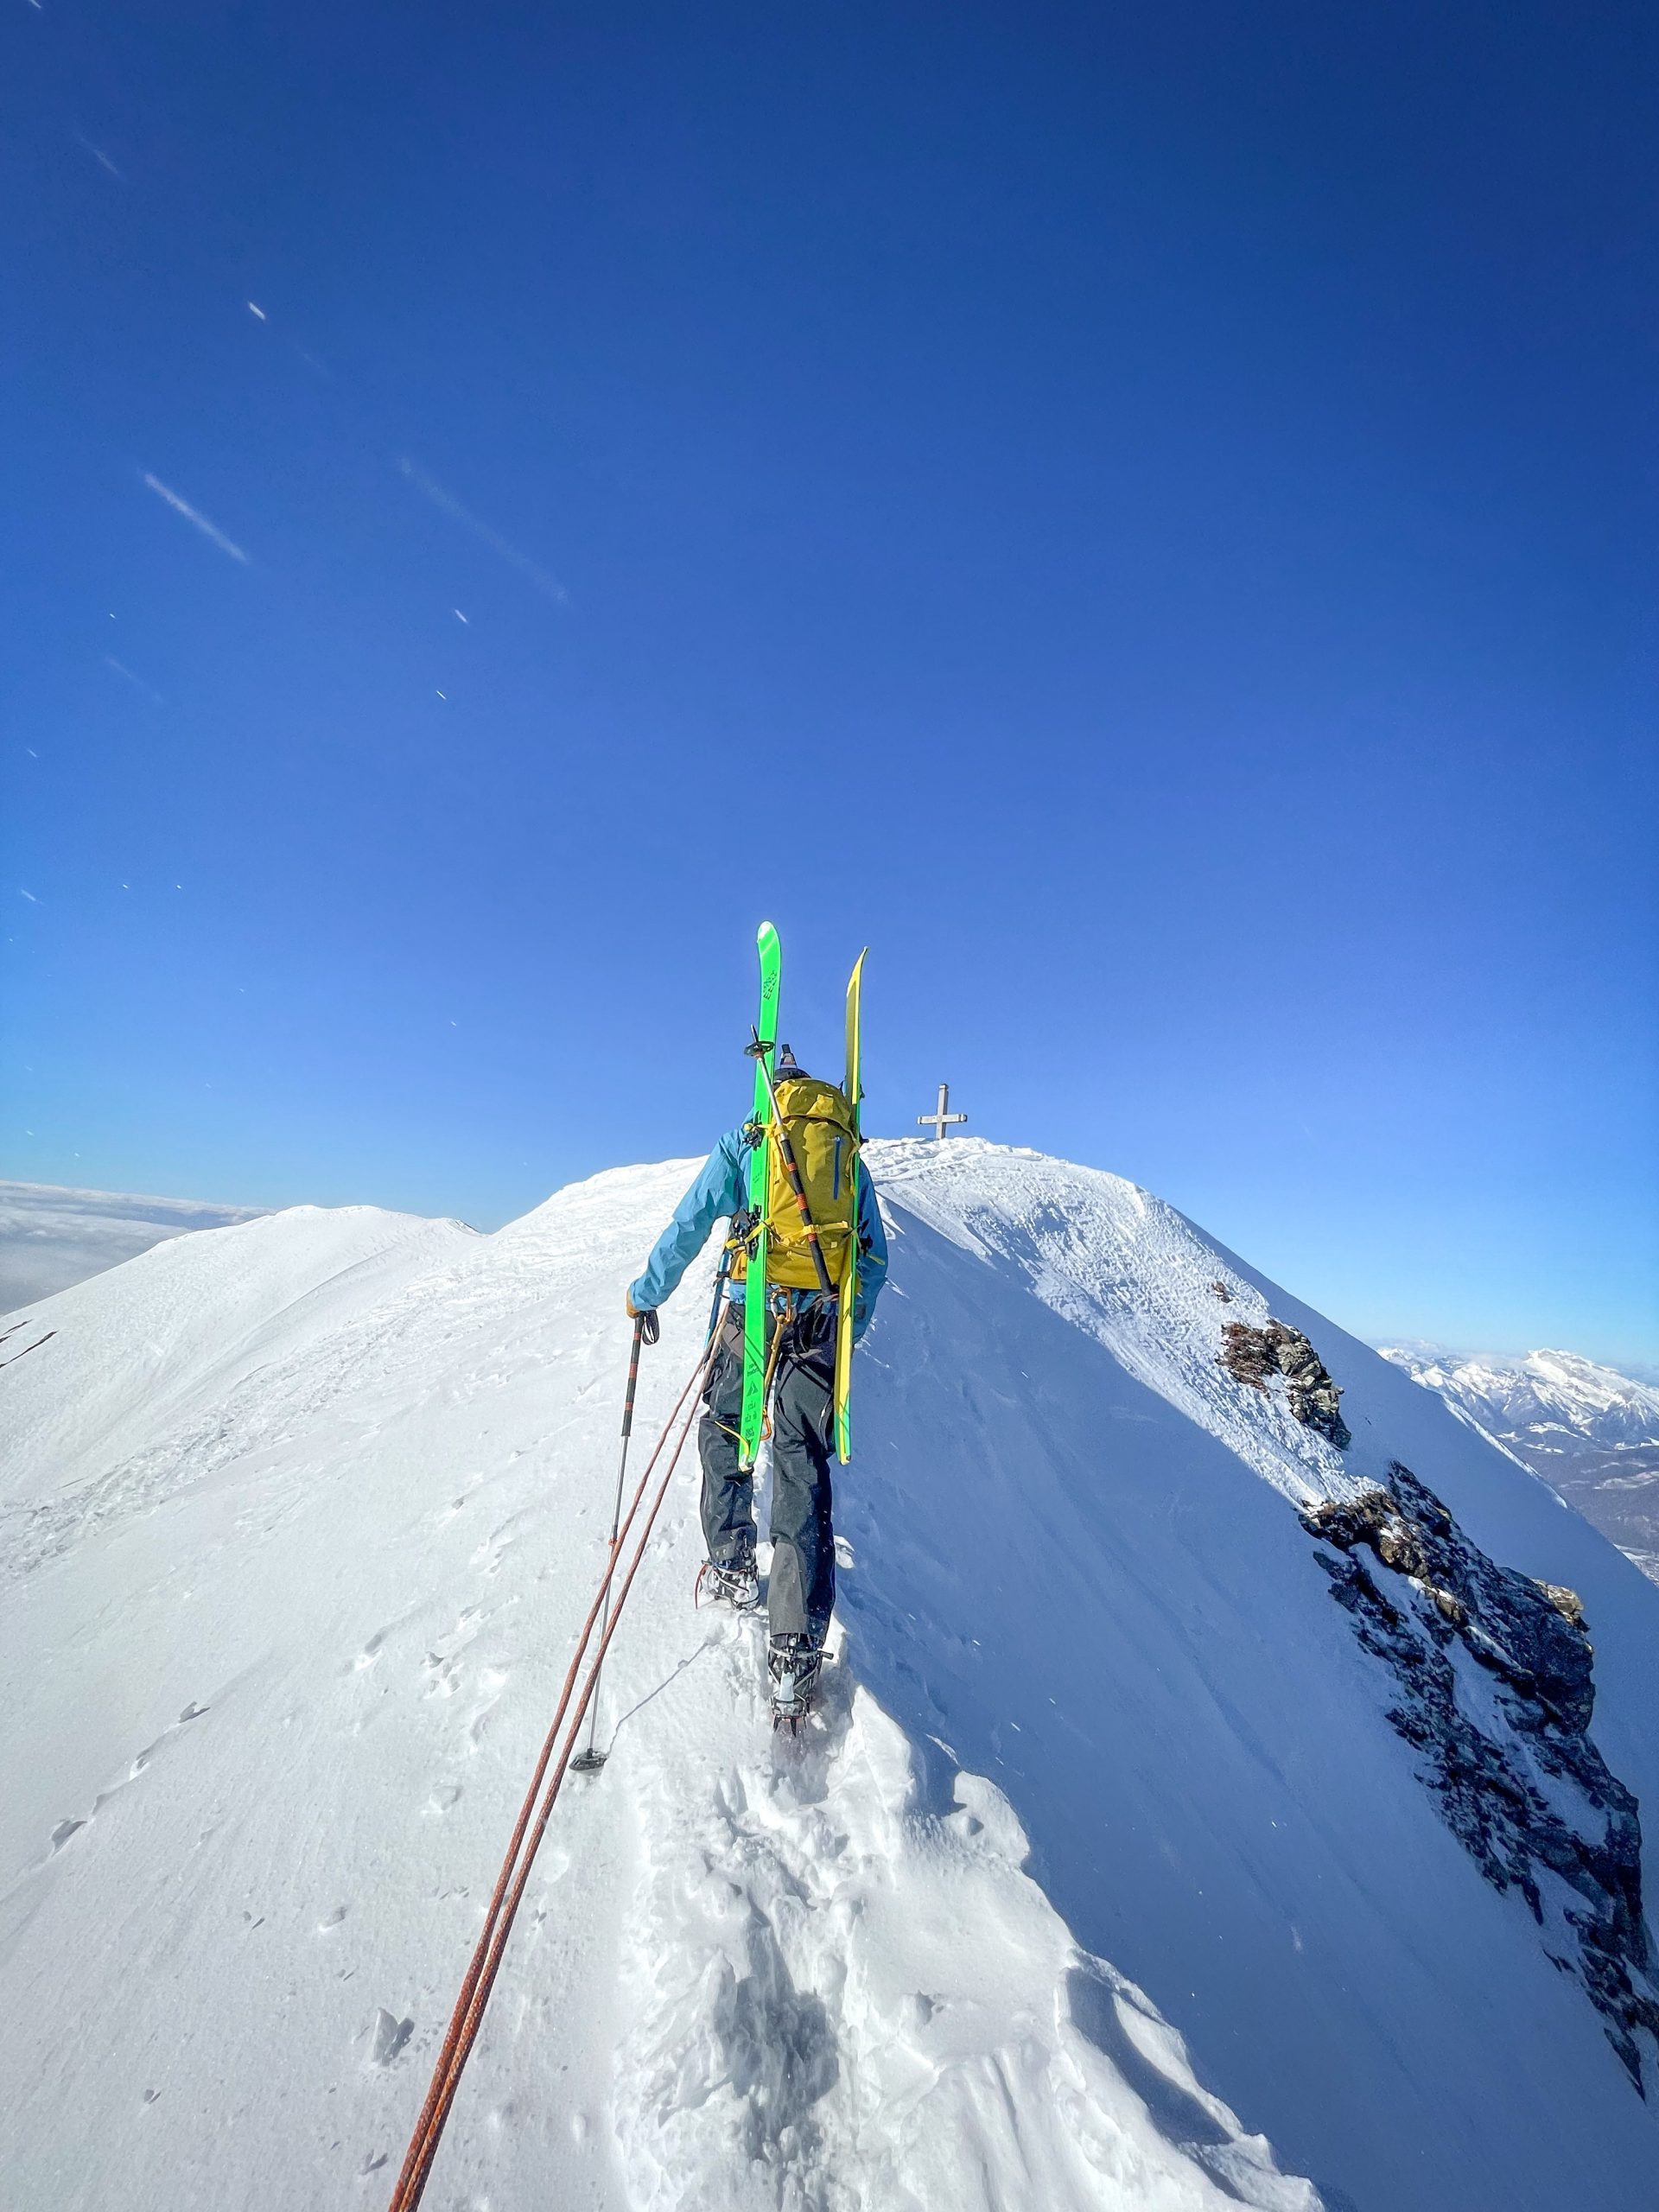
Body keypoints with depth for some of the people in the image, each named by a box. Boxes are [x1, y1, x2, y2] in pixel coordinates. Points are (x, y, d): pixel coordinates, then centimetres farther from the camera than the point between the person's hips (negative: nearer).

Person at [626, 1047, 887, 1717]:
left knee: (722, 1434, 24)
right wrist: (848, 1329, 25)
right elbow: (875, 1260, 14)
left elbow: (688, 1227, 3)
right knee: (804, 1475, 6)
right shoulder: (852, 1159, 15)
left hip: (752, 1316, -2)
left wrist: (645, 1296, 15)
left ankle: (731, 1566, 33)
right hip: (823, 1329, 2)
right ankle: (796, 1652, 6)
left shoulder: (742, 1146, 6)